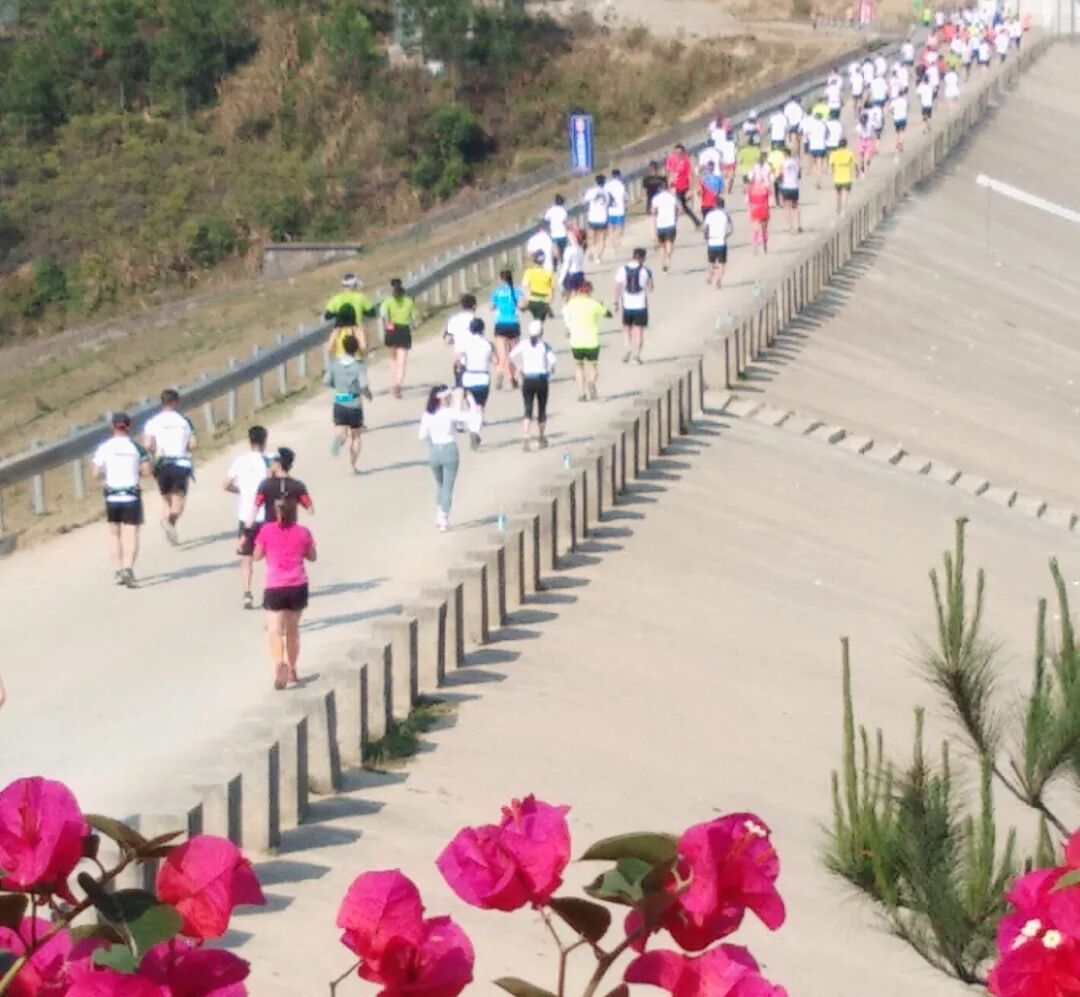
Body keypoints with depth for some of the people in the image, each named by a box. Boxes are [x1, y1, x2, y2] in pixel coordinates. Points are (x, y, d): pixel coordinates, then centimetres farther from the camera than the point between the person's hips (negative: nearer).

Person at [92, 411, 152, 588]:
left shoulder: (104, 448, -1)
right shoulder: (136, 447, 0)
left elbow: (96, 473, -6)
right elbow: (146, 472, -5)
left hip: (112, 496, 1)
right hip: (131, 497, -1)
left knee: (114, 532, 17)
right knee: (131, 534, -4)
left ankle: (118, 569, 10)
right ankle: (128, 568, -24)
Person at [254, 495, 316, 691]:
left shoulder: (267, 530, -5)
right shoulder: (303, 532, 0)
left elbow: (257, 556, 4)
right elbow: (312, 556, 12)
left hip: (275, 588, -3)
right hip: (298, 586, 3)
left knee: (274, 630, -7)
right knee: (292, 629, 19)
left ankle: (279, 664, -32)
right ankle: (291, 671, 28)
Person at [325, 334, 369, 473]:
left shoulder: (335, 364, -1)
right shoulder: (359, 366, -13)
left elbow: (326, 381, 4)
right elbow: (364, 385, -22)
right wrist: (368, 395, -1)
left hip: (339, 405, 2)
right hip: (354, 406, -2)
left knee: (340, 433, 0)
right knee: (355, 437, 15)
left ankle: (339, 439, -37)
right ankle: (353, 465, 14)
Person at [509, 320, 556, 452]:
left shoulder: (524, 344, 1)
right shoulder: (544, 345, -5)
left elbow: (512, 354, -10)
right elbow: (552, 359, -19)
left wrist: (520, 367, 0)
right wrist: (550, 371, 0)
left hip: (527, 380, 1)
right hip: (541, 379, -1)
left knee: (528, 410, -1)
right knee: (542, 409, 15)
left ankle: (525, 438, -20)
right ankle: (542, 438, 26)